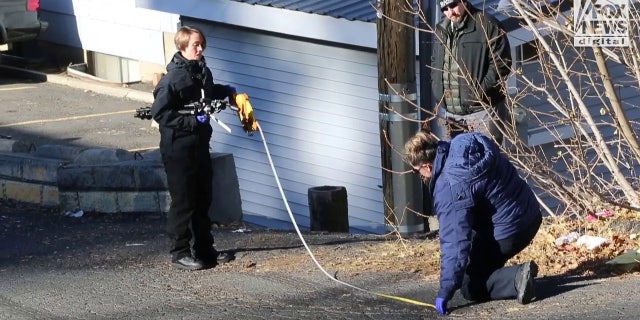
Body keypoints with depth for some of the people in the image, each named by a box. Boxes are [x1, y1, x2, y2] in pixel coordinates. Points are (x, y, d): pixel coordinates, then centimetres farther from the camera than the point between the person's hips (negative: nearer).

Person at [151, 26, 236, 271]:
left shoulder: (203, 71, 7)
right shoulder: (174, 78, -18)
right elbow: (159, 112, -22)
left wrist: (227, 91, 13)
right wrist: (193, 120, -24)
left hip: (200, 144, 8)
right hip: (178, 147, -8)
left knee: (203, 199, 14)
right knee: (183, 202, -1)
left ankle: (204, 249, 25)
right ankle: (180, 253, 8)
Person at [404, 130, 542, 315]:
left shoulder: (449, 188, -26)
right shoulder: (463, 144, -1)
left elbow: (454, 242, -28)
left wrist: (445, 291, -24)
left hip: (508, 232, -9)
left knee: (470, 286, 2)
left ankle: (516, 279, -16)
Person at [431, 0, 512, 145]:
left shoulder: (488, 25, -8)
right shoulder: (441, 30, 13)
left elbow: (501, 63, -12)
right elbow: (435, 64, 23)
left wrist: (480, 91, -19)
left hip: (482, 111, -7)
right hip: (451, 114, 7)